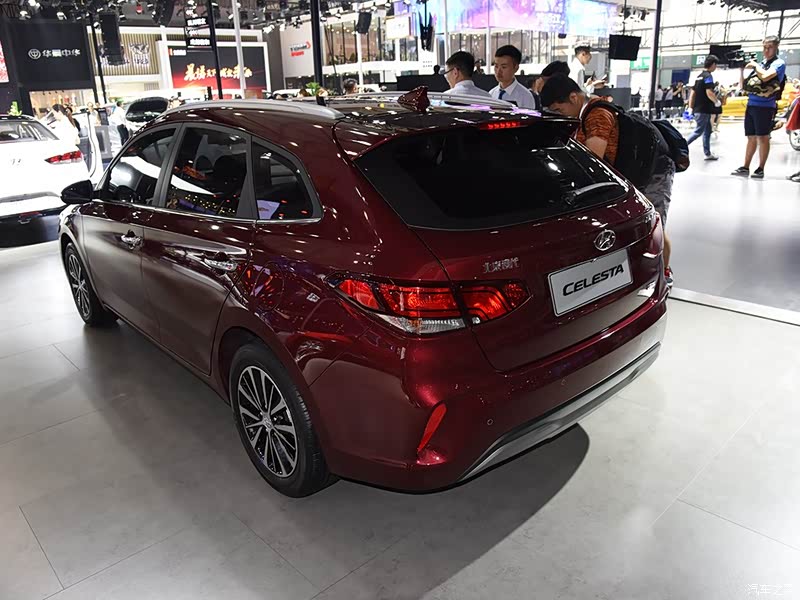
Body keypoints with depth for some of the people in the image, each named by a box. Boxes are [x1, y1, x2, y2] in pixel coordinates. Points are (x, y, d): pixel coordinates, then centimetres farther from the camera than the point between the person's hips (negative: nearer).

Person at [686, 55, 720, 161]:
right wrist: (717, 101, -7)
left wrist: (690, 107, 15)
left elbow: (693, 93, 14)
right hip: (704, 110, -10)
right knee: (698, 131, -7)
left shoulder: (699, 76, 15)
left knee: (707, 131, 13)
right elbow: (709, 93, -23)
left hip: (698, 109, 10)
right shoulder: (708, 76, -13)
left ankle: (707, 153, 15)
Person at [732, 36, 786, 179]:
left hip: (765, 106, -6)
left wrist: (755, 65, -7)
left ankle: (760, 169, 1)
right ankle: (745, 168, 13)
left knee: (762, 138, -3)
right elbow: (743, 85, 17)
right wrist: (741, 69, 5)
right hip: (751, 105, 6)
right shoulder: (759, 64, 16)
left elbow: (766, 76, -21)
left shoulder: (779, 63, -2)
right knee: (751, 138, 10)